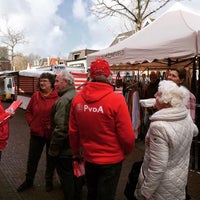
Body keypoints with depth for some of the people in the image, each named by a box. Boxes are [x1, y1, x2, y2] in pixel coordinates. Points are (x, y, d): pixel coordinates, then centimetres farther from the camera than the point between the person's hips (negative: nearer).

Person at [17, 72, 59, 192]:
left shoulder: (57, 97, -13)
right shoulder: (36, 96, 2)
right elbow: (28, 112, 12)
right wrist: (31, 123, 1)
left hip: (51, 133, -4)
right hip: (36, 133, 4)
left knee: (50, 158, 15)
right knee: (32, 158, 15)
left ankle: (49, 181, 34)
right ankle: (29, 181, 34)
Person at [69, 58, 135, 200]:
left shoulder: (78, 99, -9)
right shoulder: (116, 99, -21)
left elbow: (73, 131, -1)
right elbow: (127, 135, -17)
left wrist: (76, 152, 17)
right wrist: (128, 151, 5)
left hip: (89, 157, 4)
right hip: (111, 159, -4)